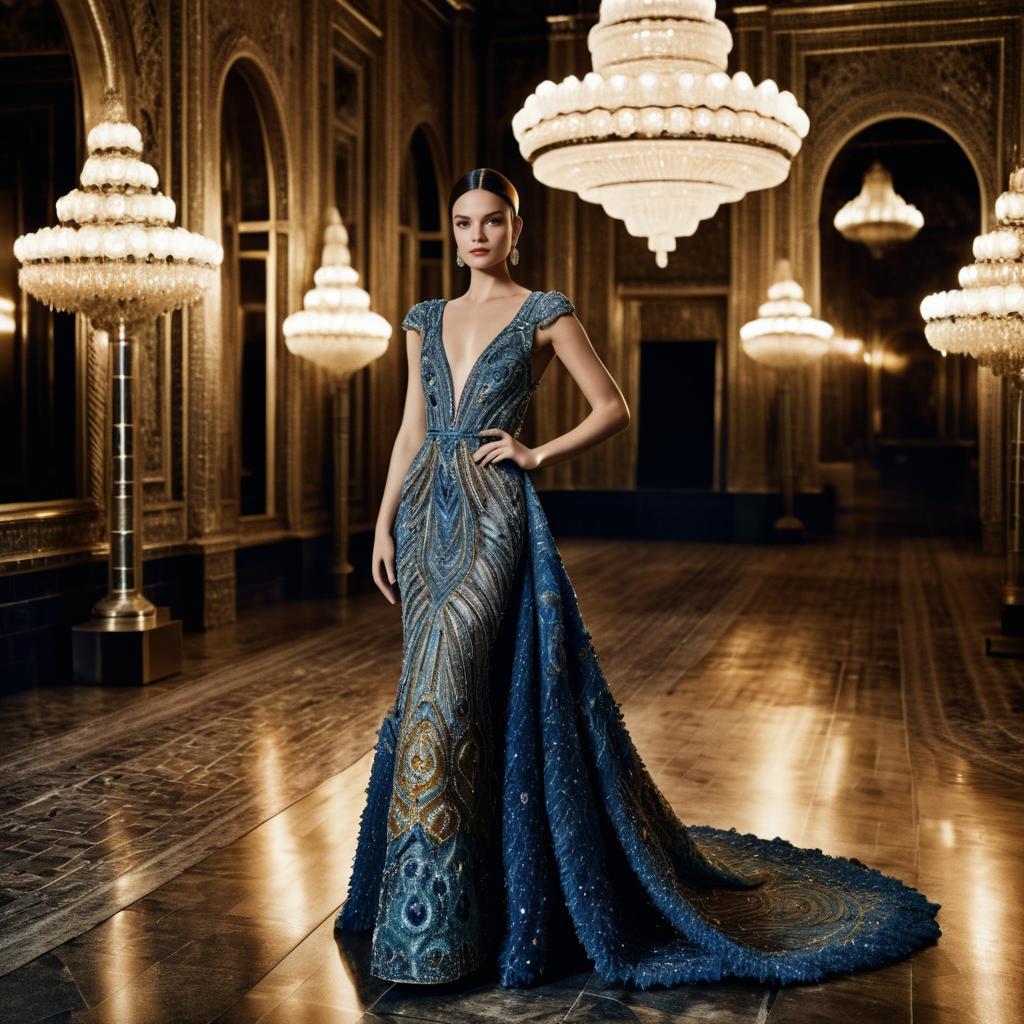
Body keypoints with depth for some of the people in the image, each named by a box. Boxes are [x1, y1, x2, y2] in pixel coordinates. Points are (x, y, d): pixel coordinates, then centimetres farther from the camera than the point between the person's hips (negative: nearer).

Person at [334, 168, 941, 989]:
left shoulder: (545, 314, 0)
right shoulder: (427, 320, 14)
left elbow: (613, 410, 2)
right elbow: (412, 431, 15)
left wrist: (537, 455, -7)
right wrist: (385, 524, 9)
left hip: (493, 516, -5)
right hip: (426, 512, 6)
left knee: (445, 691, -13)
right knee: (435, 691, 8)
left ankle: (434, 925, -3)